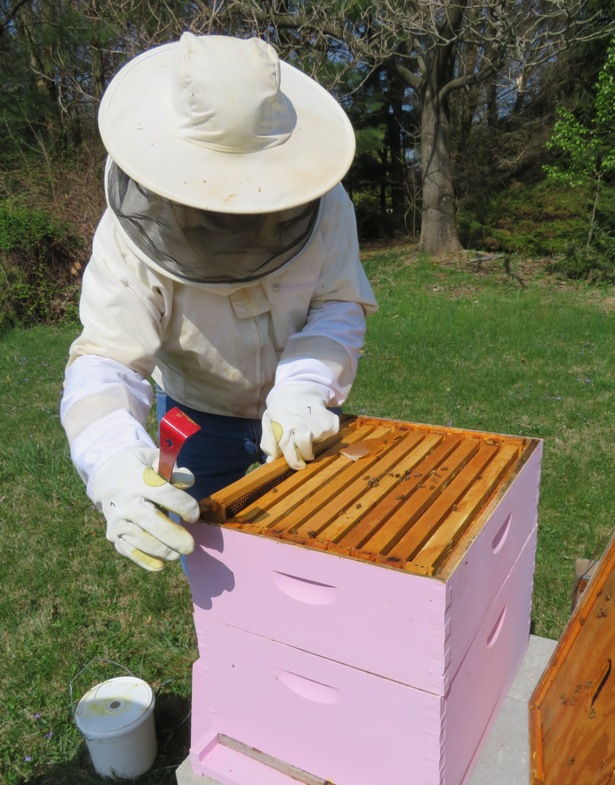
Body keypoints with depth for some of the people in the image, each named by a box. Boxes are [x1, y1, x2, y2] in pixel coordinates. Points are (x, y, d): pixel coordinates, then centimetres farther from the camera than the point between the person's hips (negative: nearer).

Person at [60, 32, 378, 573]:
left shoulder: (322, 200, -24)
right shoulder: (130, 235, -27)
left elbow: (340, 306, -20)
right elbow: (106, 361, -33)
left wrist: (303, 389, -40)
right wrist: (117, 467, -53)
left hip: (302, 415, 1)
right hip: (197, 419, -1)